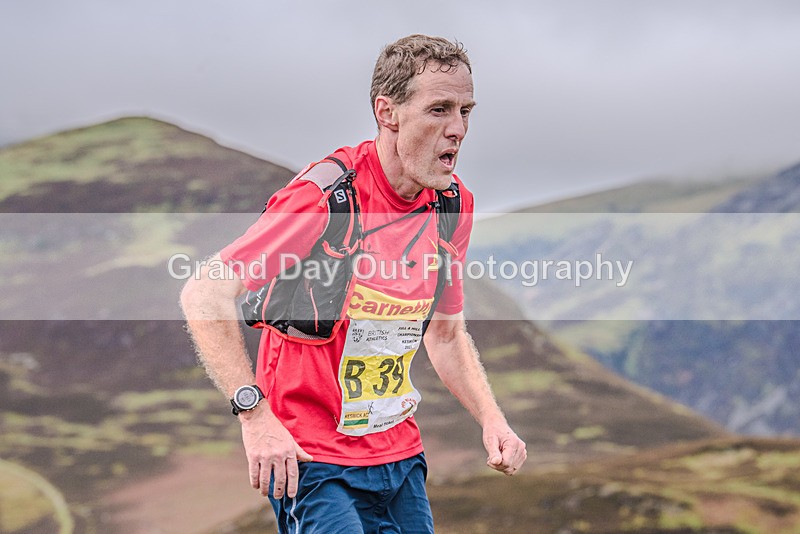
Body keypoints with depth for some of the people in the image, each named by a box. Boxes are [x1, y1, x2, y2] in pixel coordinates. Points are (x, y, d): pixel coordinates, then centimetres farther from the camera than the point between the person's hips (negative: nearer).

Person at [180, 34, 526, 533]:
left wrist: (492, 419, 2)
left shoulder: (456, 204, 4)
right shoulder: (326, 194, -18)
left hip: (402, 458, 7)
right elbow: (204, 294, -19)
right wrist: (256, 415, -27)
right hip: (311, 460, -6)